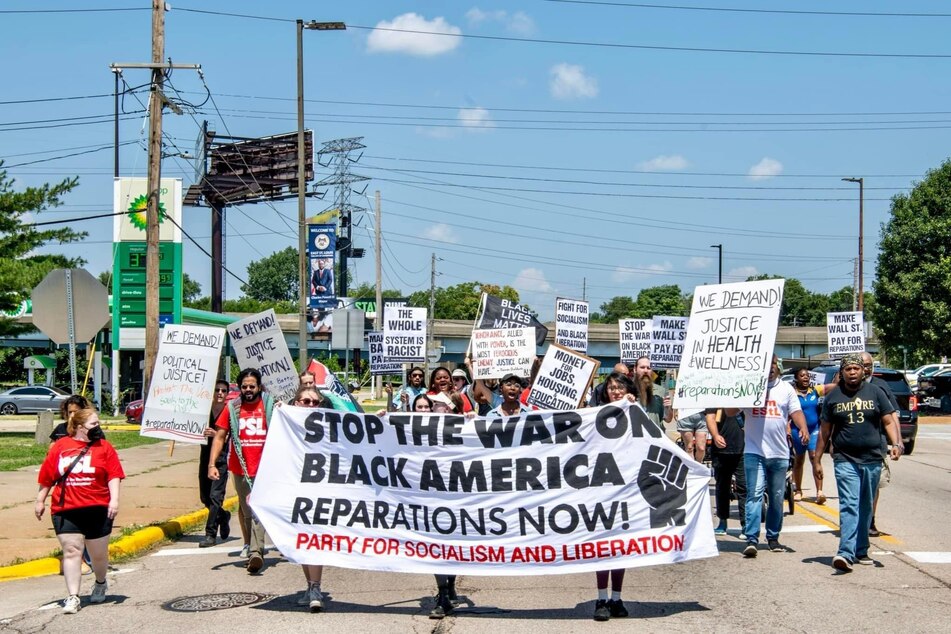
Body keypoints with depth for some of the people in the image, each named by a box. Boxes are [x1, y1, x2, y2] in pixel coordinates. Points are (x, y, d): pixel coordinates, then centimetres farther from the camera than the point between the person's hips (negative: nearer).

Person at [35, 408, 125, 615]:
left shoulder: (104, 447, 3)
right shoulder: (60, 446, 6)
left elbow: (114, 476, -2)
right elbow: (47, 477, 12)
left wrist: (114, 500, -13)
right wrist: (40, 500, 13)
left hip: (97, 510, 0)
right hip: (65, 510, 0)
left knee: (99, 553, 11)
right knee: (71, 551, -5)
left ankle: (100, 584, 38)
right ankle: (73, 597, -1)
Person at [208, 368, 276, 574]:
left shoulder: (270, 405, 2)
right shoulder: (232, 408, 5)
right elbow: (220, 437, 4)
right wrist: (212, 464, -4)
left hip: (264, 468, -2)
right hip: (241, 469, 2)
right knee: (247, 511, 11)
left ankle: (255, 552, -22)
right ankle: (254, 546, 23)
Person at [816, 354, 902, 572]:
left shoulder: (875, 393, 7)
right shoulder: (833, 397, 7)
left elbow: (889, 421, 5)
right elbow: (824, 431, 11)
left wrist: (896, 443, -12)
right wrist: (817, 459, 9)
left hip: (873, 460, 2)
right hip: (845, 461, -2)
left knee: (866, 508, 10)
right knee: (849, 506, -14)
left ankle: (860, 551, 22)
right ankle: (846, 554, -22)